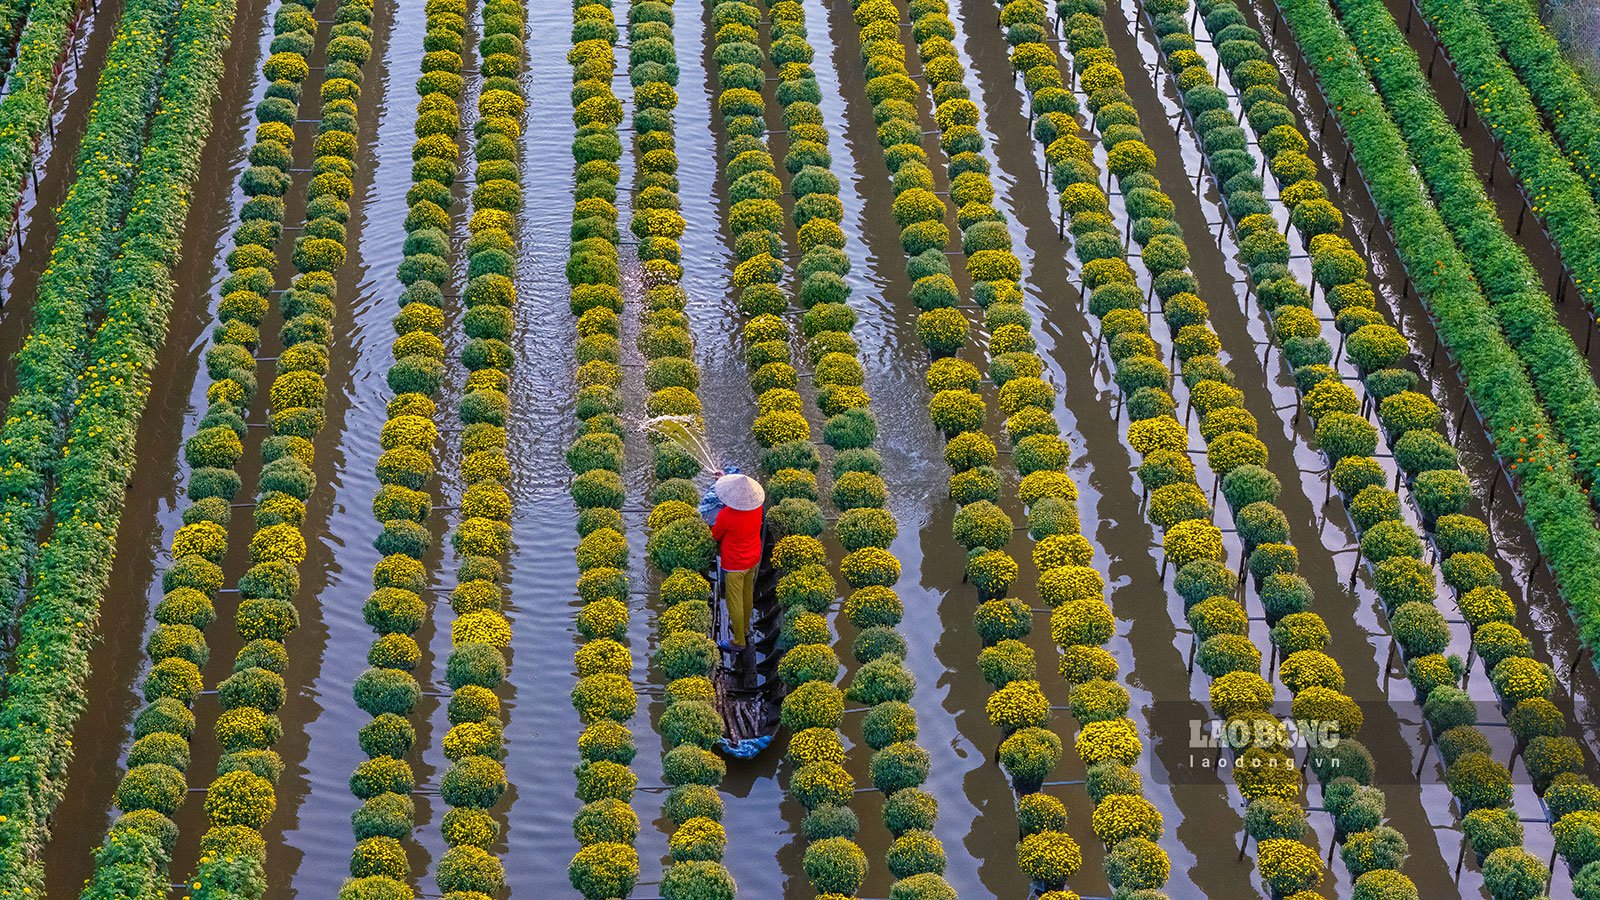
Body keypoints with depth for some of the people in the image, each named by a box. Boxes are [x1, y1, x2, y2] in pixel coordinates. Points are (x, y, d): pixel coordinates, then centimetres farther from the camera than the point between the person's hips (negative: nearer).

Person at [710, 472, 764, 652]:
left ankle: (738, 642, 22)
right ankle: (744, 627, 47)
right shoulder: (757, 508, -15)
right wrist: (723, 479, 12)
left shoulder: (725, 516, -33)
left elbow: (715, 536, -14)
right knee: (747, 595, 26)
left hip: (735, 565, -6)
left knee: (734, 602, 10)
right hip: (753, 560, 7)